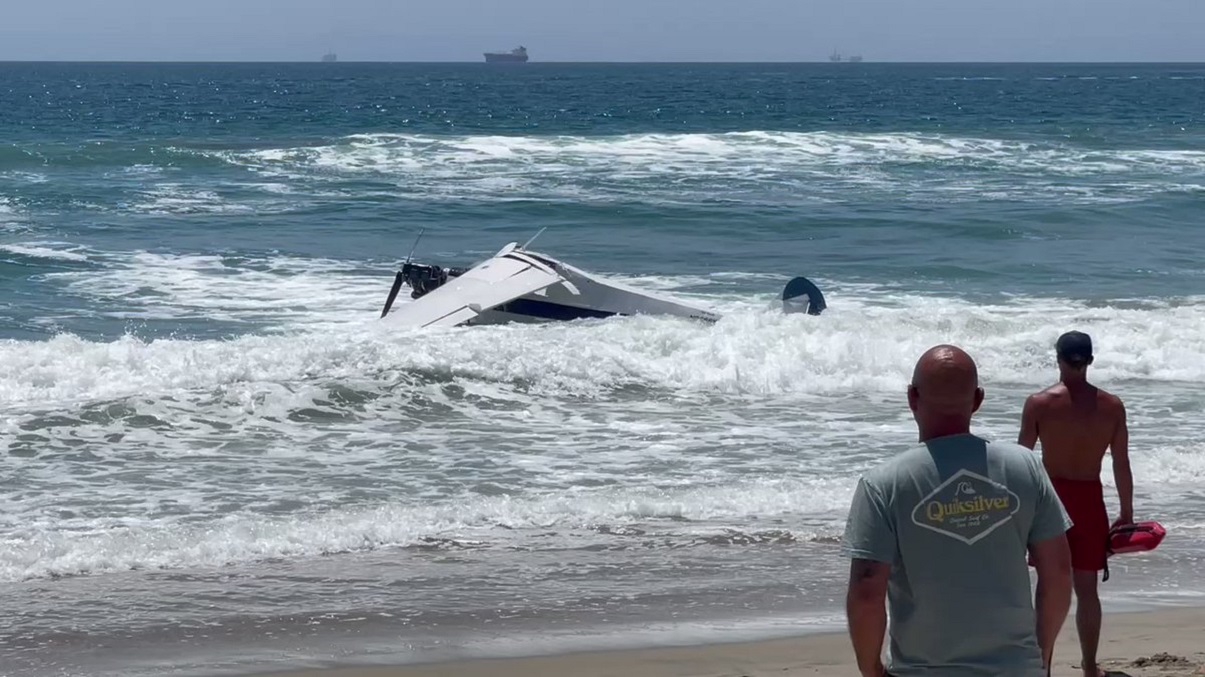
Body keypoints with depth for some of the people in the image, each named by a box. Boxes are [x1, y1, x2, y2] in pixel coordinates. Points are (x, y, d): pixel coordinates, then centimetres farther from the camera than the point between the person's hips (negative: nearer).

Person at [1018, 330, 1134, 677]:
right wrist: (1126, 512, 10)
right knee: (1087, 588, 11)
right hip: (1090, 499, 2)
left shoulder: (1039, 403, -9)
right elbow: (1121, 465, 0)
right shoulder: (1112, 406, -3)